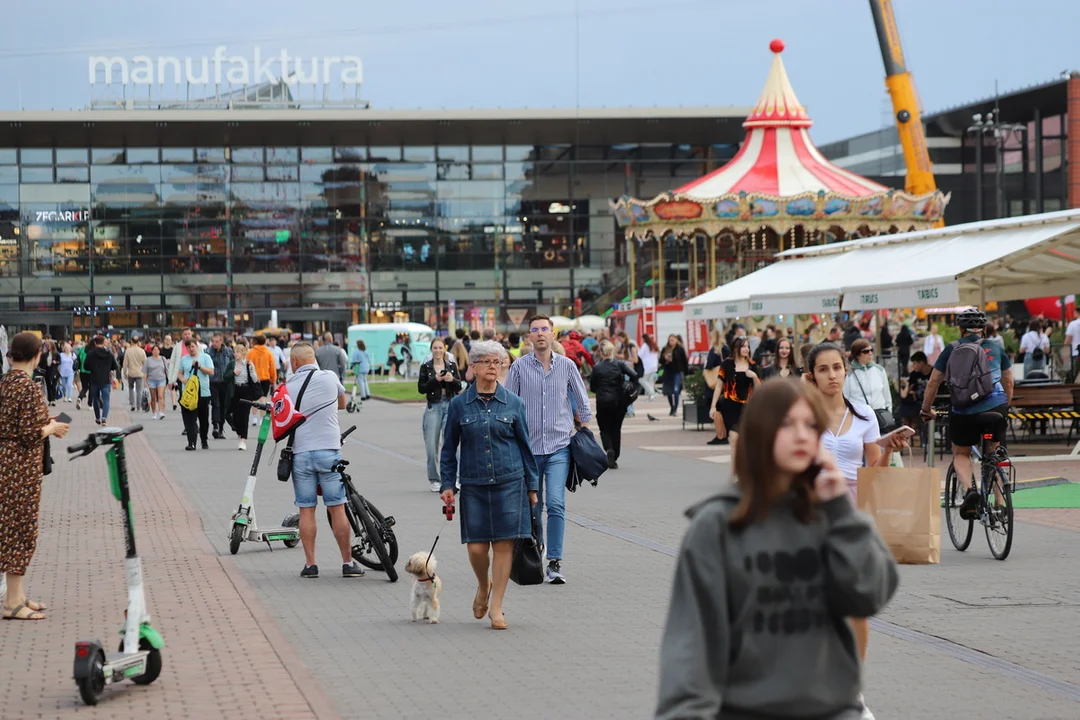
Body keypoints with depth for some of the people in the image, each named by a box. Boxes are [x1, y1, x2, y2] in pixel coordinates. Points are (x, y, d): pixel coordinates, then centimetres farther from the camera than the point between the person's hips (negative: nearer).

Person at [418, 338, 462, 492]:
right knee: (432, 445, 1)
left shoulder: (451, 366, 8)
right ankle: (434, 480, 13)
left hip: (450, 405, 0)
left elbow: (459, 387, 6)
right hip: (433, 406, 0)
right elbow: (421, 388, 0)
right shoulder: (426, 367, 5)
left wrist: (452, 379, -15)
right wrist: (435, 380, -14)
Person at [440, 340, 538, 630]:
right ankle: (483, 586, 28)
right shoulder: (459, 405, 3)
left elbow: (526, 446, 8)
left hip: (509, 483, 0)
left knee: (504, 544, -3)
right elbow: (449, 448, 8)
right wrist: (447, 485, 2)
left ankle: (496, 606, 7)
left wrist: (532, 486, 6)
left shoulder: (514, 404, 3)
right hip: (473, 484, 0)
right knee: (477, 547, -3)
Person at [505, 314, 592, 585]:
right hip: (528, 447, 1)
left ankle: (555, 562, -12)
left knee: (556, 504, -14)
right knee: (531, 507, 8)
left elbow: (583, 404, 13)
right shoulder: (519, 367, 1)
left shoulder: (567, 365, 3)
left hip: (559, 447, -1)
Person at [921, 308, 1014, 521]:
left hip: (964, 411, -1)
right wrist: (1005, 407, 36)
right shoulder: (996, 348, 12)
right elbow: (1008, 383, 20)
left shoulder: (952, 350, 7)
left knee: (960, 454, 18)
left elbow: (933, 382, 10)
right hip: (996, 407, 1)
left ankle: (970, 489, -9)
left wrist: (926, 410, 23)